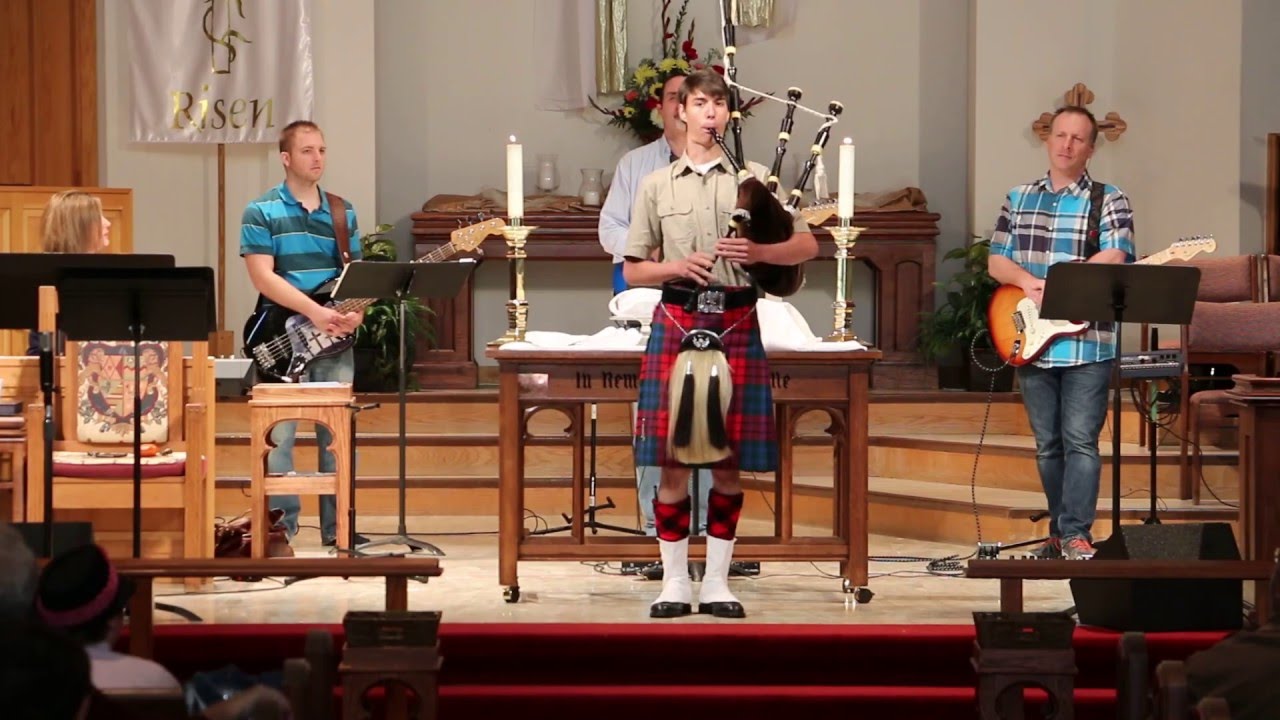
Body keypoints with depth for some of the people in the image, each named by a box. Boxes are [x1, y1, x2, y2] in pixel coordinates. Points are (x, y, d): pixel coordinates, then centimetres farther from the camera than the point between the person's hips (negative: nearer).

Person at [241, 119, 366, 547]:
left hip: (335, 339, 4)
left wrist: (355, 311, -9)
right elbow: (262, 276, -11)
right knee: (278, 437, -5)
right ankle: (281, 528, 1)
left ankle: (337, 528, 12)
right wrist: (315, 311, -20)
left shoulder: (343, 213, 13)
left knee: (337, 436, 5)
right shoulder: (261, 212, -2)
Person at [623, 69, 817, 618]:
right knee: (674, 458, -2)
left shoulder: (753, 181, 9)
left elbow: (806, 246, 7)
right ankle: (675, 581, 7)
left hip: (736, 324, 1)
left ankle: (717, 581, 11)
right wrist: (678, 266, -10)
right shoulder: (656, 186, 9)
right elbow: (632, 270, 9)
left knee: (729, 461, 2)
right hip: (677, 321, 0)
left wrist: (757, 252, -11)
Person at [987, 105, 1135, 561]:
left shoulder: (1109, 201, 0)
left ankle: (1075, 534, -9)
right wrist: (1028, 282, -10)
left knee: (1080, 440, -9)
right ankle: (1060, 531, 17)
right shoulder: (1019, 199, 13)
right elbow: (996, 261, 11)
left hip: (1087, 344, -4)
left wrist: (1053, 285, -18)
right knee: (1047, 445, 9)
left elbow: (1113, 260, -14)